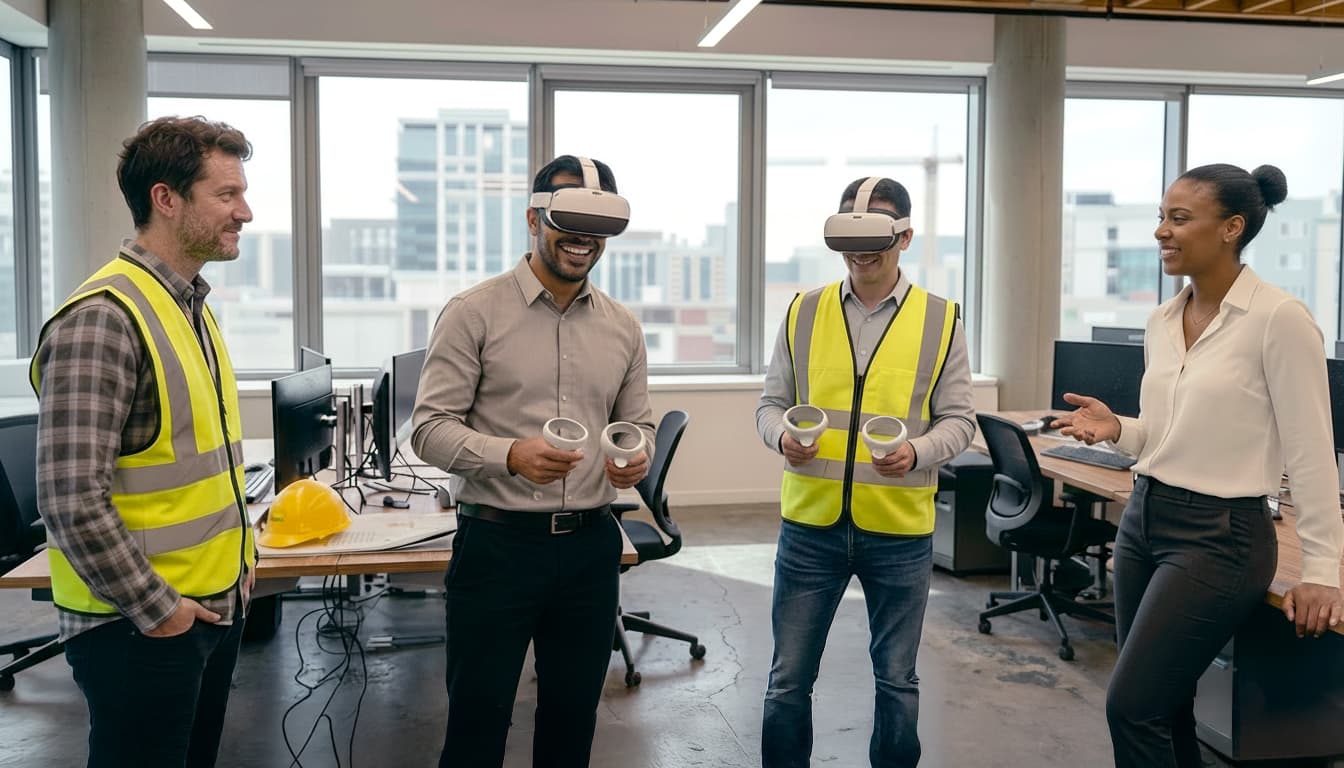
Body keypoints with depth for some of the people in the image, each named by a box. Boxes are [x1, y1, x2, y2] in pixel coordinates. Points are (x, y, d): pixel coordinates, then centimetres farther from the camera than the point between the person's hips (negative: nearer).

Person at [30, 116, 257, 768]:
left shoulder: (191, 305, 9)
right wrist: (156, 610, -17)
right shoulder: (102, 318, -20)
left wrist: (238, 556, 11)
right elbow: (72, 500, -24)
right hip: (141, 628, -8)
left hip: (216, 608, 8)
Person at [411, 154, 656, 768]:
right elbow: (430, 428, -9)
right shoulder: (474, 313, -7)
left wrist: (637, 458, -10)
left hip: (591, 546, 4)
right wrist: (511, 456, -27)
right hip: (497, 543, -4)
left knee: (573, 716, 18)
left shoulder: (623, 327, 8)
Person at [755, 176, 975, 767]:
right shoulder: (802, 313, 3)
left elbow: (958, 420, 1)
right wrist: (783, 437, -15)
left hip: (900, 530, 0)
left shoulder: (940, 320, 0)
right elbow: (771, 404, 7)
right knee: (789, 678, 9)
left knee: (896, 679, 15)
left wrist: (917, 452, -20)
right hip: (810, 524, 1)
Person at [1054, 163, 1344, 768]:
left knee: (1131, 706, -5)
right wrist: (1117, 429, -4)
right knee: (1164, 706, 14)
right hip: (1143, 519, 7)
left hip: (1219, 536, -7)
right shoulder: (1162, 321, 8)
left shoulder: (1279, 319, -14)